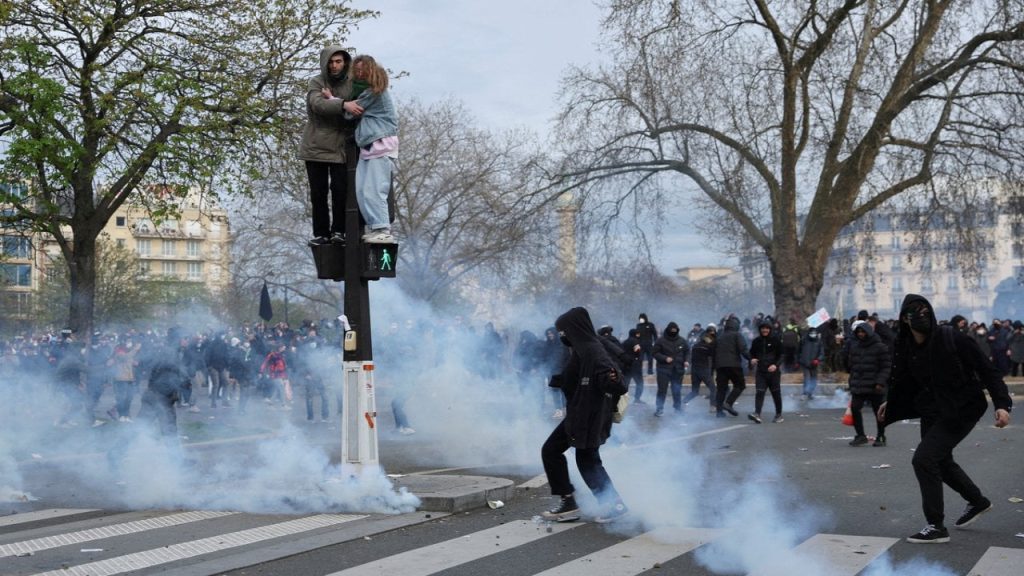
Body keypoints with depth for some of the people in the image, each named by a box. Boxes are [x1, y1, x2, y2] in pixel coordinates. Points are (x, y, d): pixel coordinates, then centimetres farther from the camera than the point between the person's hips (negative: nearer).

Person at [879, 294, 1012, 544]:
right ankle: (977, 501, 51)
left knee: (923, 458, -18)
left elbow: (987, 371, -16)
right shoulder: (906, 347, -4)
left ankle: (936, 526, -6)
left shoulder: (954, 340, -20)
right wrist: (890, 403, 22)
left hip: (961, 411, -7)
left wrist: (1002, 404, -24)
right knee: (941, 460, 23)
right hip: (932, 411, 7)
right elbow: (904, 380, 14)